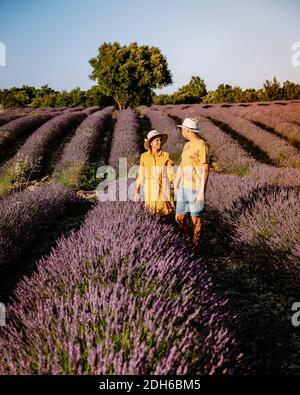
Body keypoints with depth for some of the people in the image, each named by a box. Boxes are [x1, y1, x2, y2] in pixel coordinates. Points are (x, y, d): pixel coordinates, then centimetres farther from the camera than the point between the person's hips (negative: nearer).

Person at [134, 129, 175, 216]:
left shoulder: (166, 156, 0)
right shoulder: (144, 156, 4)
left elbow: (171, 174, 1)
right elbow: (140, 175, 8)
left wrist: (174, 186, -11)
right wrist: (137, 192, 6)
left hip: (164, 191, -1)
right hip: (150, 191, 1)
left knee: (165, 214, -4)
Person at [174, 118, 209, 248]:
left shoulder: (201, 145, -12)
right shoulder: (187, 145, 15)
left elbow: (205, 169, -16)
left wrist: (201, 191, -18)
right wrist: (176, 185, 20)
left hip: (196, 189, -8)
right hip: (184, 188, 8)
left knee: (195, 219, 3)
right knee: (179, 218, 10)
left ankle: (195, 245, 19)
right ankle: (187, 240, 30)